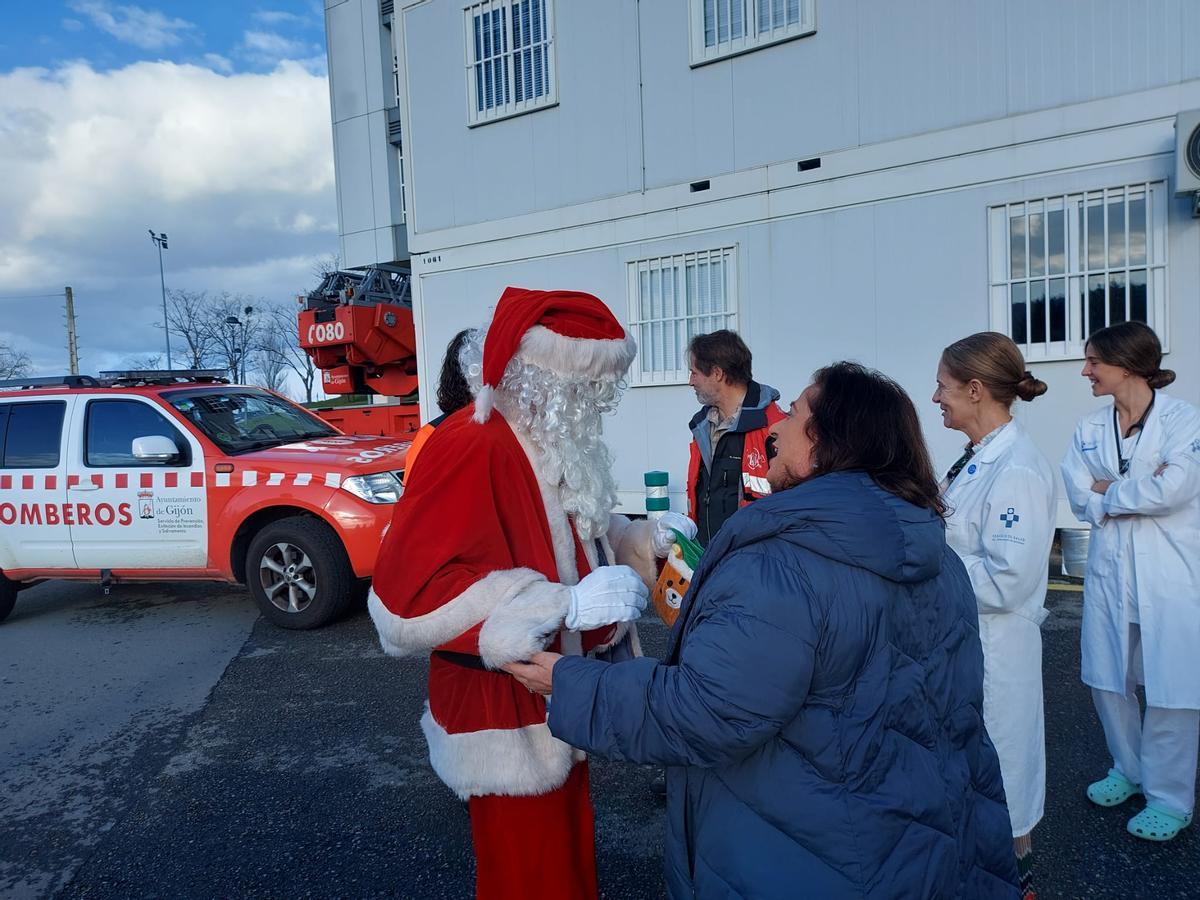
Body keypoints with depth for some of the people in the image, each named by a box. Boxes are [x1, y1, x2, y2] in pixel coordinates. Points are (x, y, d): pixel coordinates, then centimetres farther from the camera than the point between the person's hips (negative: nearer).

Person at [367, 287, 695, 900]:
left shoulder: (555, 443, 6)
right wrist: (566, 604, -35)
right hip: (509, 723, -9)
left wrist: (646, 540, 3)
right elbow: (408, 599, -32)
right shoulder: (470, 449, -25)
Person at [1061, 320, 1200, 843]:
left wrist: (1106, 493, -10)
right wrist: (1139, 487, -15)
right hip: (1109, 570, 5)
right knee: (1108, 680, 14)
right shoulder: (1089, 429, 6)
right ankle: (1129, 771, 36)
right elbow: (1080, 500, -3)